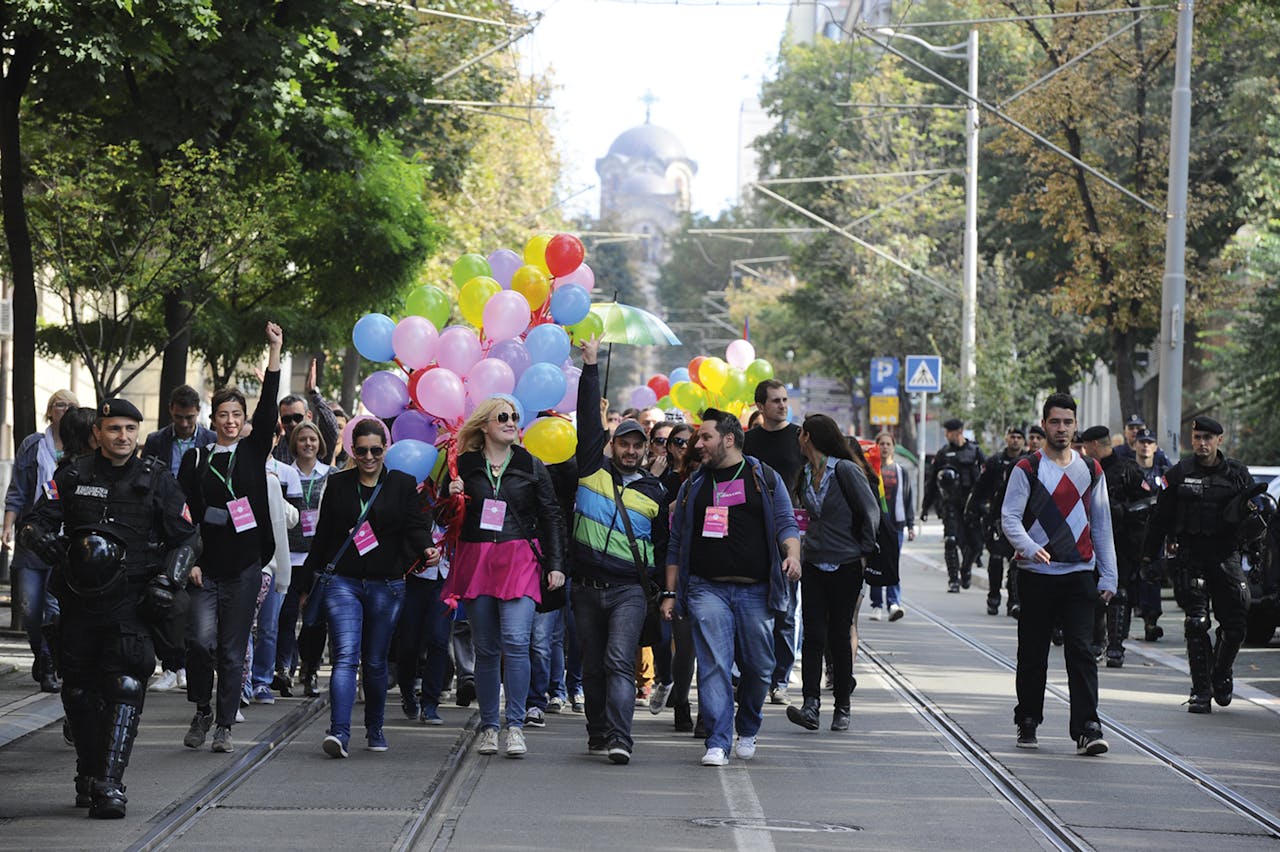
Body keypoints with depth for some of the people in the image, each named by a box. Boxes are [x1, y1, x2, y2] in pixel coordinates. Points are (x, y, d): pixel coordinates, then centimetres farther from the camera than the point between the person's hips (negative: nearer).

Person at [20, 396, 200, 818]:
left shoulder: (156, 479, 4)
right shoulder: (73, 477, 8)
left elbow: (187, 539, 9)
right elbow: (34, 525, 5)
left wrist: (167, 581, -5)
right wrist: (47, 542, -18)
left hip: (132, 603, -2)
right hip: (80, 602, 2)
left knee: (124, 690, -14)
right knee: (79, 692, 7)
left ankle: (110, 785, -18)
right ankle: (88, 775, 23)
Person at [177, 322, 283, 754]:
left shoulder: (253, 452, 8)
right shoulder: (196, 458, 7)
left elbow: (268, 409, -4)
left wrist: (275, 352, -12)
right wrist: (189, 560, -7)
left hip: (244, 566, 1)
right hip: (205, 567, -1)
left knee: (233, 649, 2)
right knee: (202, 639, -14)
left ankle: (224, 726, 9)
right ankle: (202, 710, 7)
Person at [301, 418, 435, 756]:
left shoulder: (402, 485, 6)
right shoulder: (338, 484, 8)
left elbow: (416, 525, -4)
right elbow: (322, 535, 13)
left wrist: (427, 548, -27)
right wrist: (307, 582, 13)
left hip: (386, 585, 0)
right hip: (342, 583, 0)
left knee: (375, 662, 8)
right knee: (346, 656, -15)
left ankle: (375, 728, 26)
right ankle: (339, 732, -24)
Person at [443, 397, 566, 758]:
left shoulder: (532, 467, 8)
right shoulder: (465, 465, 9)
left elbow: (551, 517, 9)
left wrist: (556, 564, 1)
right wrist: (451, 496, -6)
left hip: (520, 561, -1)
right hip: (476, 561, 2)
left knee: (515, 641, -17)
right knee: (485, 648, 4)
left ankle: (515, 725, -14)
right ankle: (488, 726, 13)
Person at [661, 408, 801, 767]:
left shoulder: (765, 478, 9)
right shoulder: (693, 486, 14)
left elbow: (786, 523, 5)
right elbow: (676, 543, 16)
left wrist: (792, 555, -16)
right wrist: (670, 593, 10)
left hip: (755, 590, -1)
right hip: (707, 588, 1)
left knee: (758, 667, 5)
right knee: (713, 666, -11)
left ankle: (747, 731, 28)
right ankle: (718, 743, -12)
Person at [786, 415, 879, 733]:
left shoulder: (845, 471, -11)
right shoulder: (806, 474, 10)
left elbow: (871, 512, -8)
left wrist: (863, 550, -5)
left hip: (845, 567, -5)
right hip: (813, 565, 5)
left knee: (839, 637, 1)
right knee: (813, 635, -5)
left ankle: (842, 708, 11)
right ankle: (811, 705, -13)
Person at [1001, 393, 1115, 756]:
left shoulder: (1091, 471, 11)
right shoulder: (1027, 469, 1)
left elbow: (1102, 525, 15)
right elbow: (1009, 516, -6)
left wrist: (1108, 577, 10)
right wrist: (1029, 547, -26)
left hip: (1079, 575, 1)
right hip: (1036, 575, -1)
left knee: (1081, 651, -8)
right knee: (1033, 654, 6)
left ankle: (1087, 727, -12)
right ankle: (1027, 722, 20)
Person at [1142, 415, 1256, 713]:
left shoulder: (1237, 473, 7)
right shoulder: (1179, 474, 5)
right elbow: (1160, 518, 7)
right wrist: (1149, 555, 5)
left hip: (1226, 555, 1)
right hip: (1191, 557, -1)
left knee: (1234, 624, -1)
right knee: (1196, 624, -5)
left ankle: (1221, 675, 23)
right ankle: (1201, 691, 0)